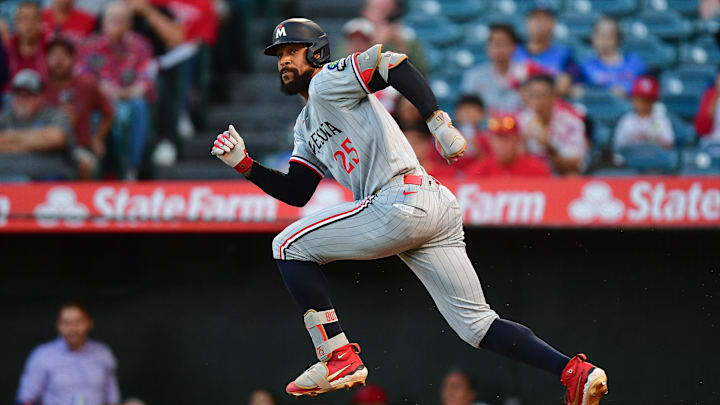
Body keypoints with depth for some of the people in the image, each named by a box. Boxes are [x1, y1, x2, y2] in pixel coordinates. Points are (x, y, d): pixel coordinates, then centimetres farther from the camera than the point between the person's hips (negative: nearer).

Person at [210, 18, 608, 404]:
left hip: (401, 202, -10)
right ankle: (574, 372, -6)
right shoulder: (307, 126, 30)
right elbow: (296, 193, 27)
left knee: (289, 246, 0)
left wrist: (437, 120, -23)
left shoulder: (327, 81, 3)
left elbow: (394, 64, -12)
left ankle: (338, 358, -6)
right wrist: (244, 164, 17)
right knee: (477, 324, 5)